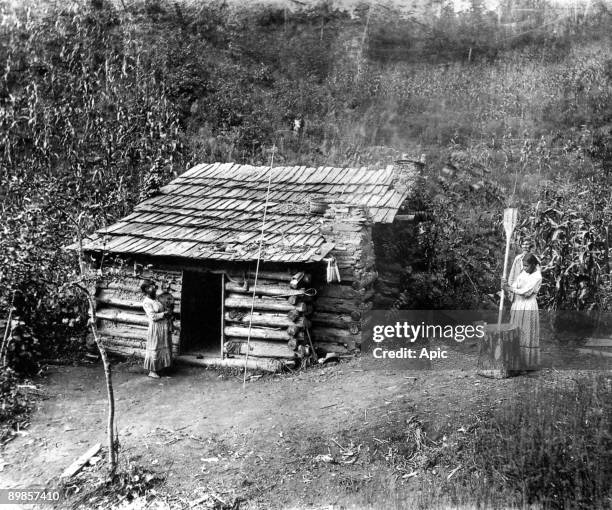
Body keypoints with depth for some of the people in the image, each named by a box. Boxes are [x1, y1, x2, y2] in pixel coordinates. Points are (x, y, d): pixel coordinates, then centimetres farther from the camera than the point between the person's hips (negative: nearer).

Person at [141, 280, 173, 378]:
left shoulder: (155, 299, 11)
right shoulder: (146, 302, -14)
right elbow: (153, 317, -19)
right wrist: (165, 313, -13)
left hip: (164, 327, 8)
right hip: (155, 327, -8)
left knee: (162, 348, 13)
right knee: (154, 349, 1)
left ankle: (157, 368, 24)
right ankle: (152, 371, 12)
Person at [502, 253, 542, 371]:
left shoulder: (537, 277, -8)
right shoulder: (522, 273, 11)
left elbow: (526, 292, -15)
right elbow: (514, 288, 5)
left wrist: (509, 288, -10)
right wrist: (507, 285, -15)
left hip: (528, 308, -6)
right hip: (517, 307, 6)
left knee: (527, 336, -3)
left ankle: (528, 365, 5)